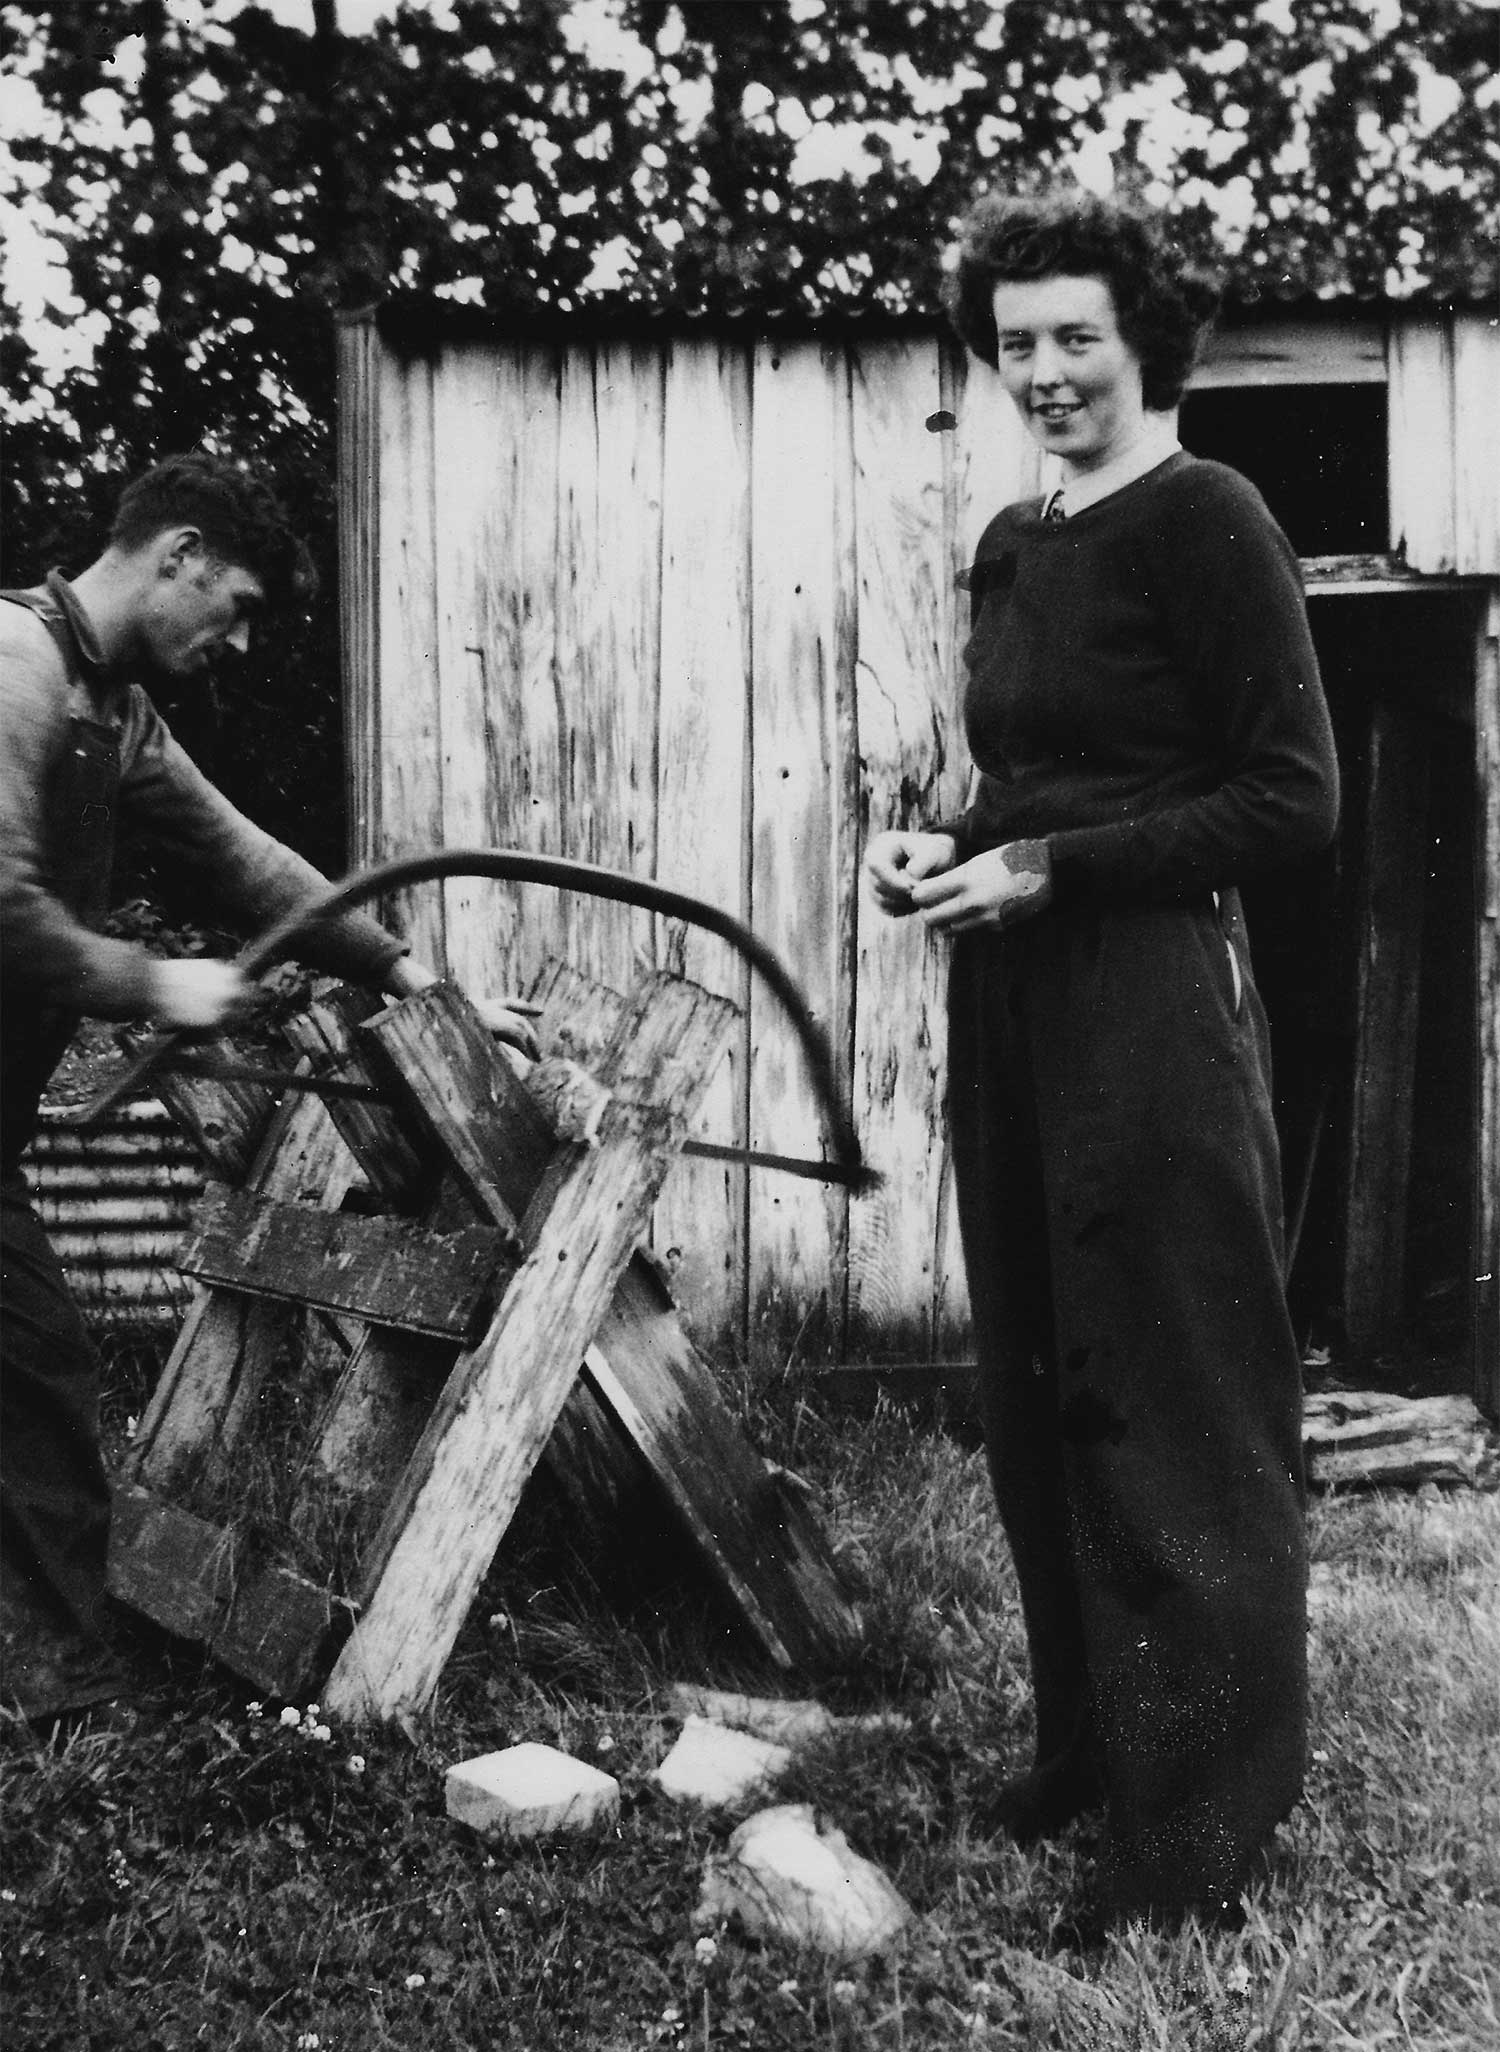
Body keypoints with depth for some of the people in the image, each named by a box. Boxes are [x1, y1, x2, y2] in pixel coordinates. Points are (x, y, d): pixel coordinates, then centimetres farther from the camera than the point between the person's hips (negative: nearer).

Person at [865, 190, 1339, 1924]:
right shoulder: (1012, 544, 14)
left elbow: (1291, 801, -12)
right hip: (1011, 1005, 8)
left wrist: (1044, 869, -15)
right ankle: (1085, 1741, 31)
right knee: (1038, 1392, 14)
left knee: (1174, 1412, 1)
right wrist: (940, 850, 4)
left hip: (1151, 1003, -8)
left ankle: (1199, 1823, 15)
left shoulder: (1203, 521, -8)